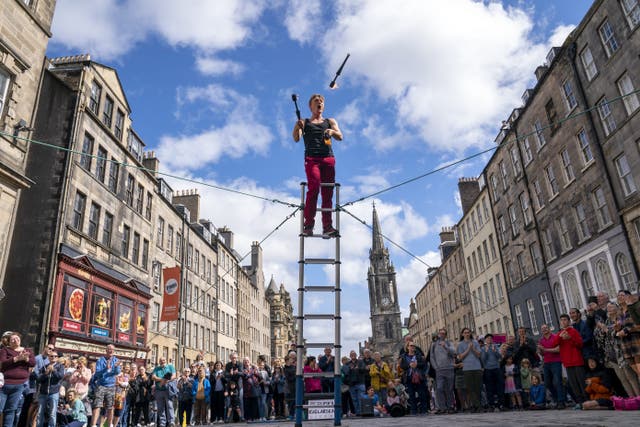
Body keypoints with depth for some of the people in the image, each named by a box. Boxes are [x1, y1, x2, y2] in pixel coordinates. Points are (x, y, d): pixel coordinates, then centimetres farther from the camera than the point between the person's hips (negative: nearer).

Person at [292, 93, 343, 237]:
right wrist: (298, 127, -18)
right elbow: (296, 139, 3)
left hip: (328, 159, 3)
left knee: (328, 193, -4)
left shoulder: (330, 122, 24)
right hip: (312, 159, -2)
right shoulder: (304, 122, 19)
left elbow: (340, 137, 9)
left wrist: (332, 132, -13)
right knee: (314, 188, -21)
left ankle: (327, 226, -6)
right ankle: (308, 224, -20)